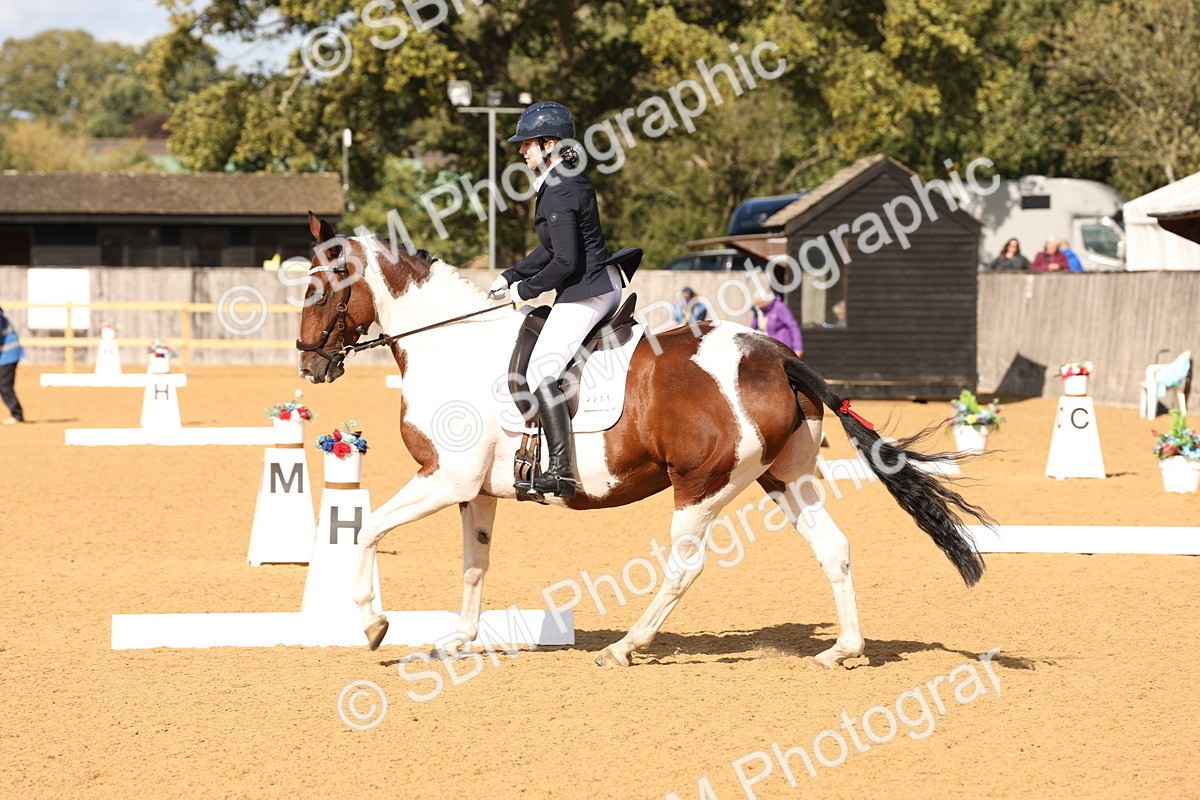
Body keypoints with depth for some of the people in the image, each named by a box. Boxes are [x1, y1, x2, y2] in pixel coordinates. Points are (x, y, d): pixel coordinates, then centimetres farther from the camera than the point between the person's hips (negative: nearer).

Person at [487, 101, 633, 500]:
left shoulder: (559, 192, -17)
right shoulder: (571, 181, 15)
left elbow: (565, 261, -22)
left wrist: (525, 289, -9)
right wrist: (510, 277, 16)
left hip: (585, 292, -11)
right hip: (604, 285, 11)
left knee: (542, 373, -13)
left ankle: (561, 470, -19)